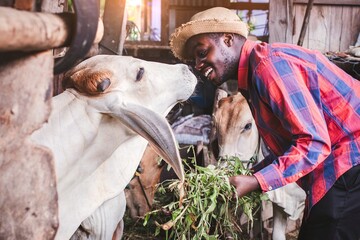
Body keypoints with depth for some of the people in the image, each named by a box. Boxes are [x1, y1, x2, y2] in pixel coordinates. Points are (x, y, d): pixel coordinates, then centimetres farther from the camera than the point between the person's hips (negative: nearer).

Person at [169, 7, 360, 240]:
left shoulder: (268, 64, -19)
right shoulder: (254, 73, 12)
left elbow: (314, 142, -23)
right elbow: (291, 142, 13)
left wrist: (255, 183, -22)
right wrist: (249, 175, 7)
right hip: (340, 166, 9)